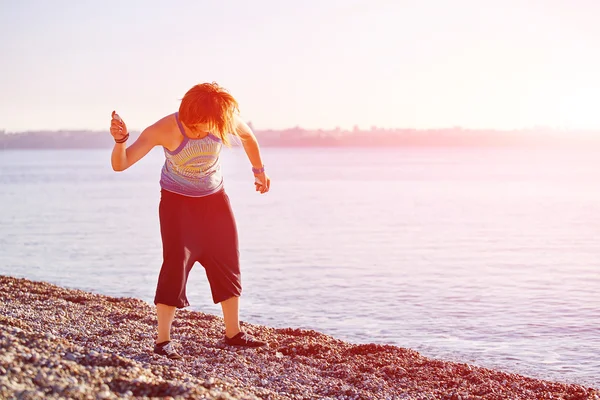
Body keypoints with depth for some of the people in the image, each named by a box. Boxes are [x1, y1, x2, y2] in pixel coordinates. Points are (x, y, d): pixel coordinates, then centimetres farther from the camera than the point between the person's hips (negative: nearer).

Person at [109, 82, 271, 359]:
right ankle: (163, 340, -8)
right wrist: (120, 140, -55)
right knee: (176, 262, -16)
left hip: (214, 199, 4)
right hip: (177, 201, -4)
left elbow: (248, 137, 4)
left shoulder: (226, 118, -21)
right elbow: (119, 165, -34)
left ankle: (233, 332, 23)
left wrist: (259, 171, 14)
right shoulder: (164, 130, -30)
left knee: (228, 262, 8)